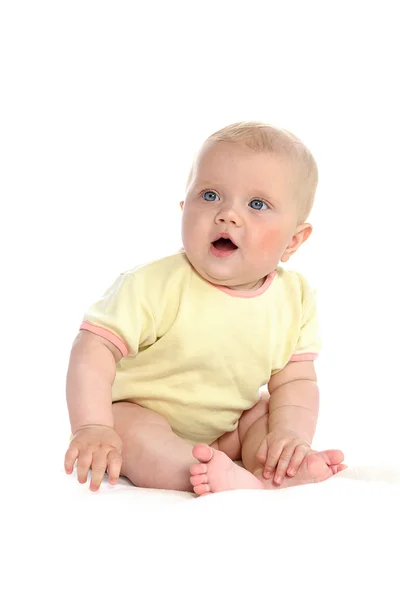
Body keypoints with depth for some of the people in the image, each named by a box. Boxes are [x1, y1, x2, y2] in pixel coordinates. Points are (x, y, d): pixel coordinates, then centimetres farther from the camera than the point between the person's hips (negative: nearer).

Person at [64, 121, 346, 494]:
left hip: (226, 427, 5)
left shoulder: (295, 299, -13)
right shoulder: (155, 286, -26)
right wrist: (92, 428, -42)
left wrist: (290, 435, -29)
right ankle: (237, 480, -48)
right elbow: (95, 348, -29)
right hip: (139, 413, -5)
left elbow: (295, 380, -9)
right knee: (125, 427, -33)